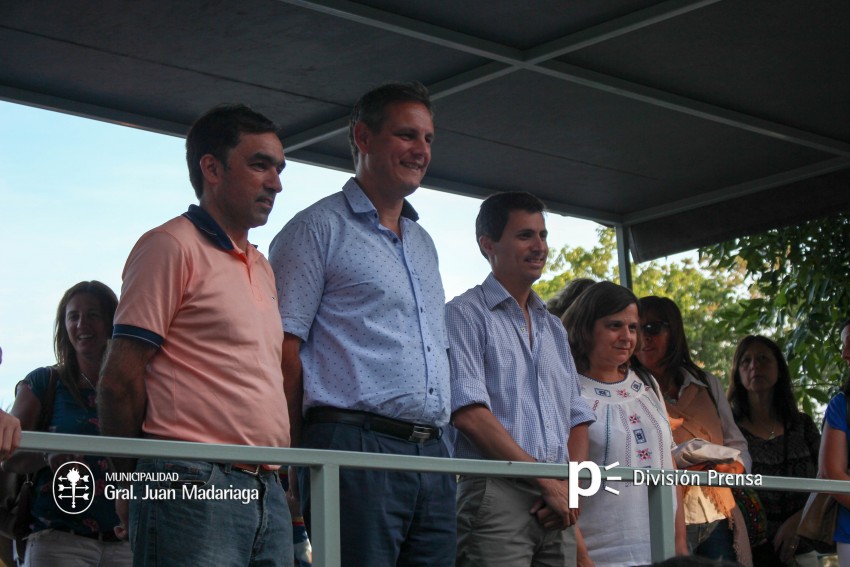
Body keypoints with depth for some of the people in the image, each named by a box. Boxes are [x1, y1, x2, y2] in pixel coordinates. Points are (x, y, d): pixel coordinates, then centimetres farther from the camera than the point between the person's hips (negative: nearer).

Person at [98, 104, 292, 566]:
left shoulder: (262, 268, 22)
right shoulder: (172, 246, -4)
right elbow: (121, 380, -8)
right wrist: (151, 480, -2)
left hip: (268, 494, 8)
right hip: (195, 491, -8)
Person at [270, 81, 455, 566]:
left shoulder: (423, 244, 24)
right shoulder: (320, 228, 0)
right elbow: (284, 346, -7)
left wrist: (437, 444, 16)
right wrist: (306, 451, -11)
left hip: (433, 455, 7)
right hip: (356, 448, -7)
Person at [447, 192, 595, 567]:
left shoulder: (554, 328, 21)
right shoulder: (465, 314, 0)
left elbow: (577, 419, 19)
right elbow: (469, 413, -11)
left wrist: (570, 486, -1)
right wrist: (548, 481, -11)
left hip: (556, 507, 6)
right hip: (497, 494, -6)